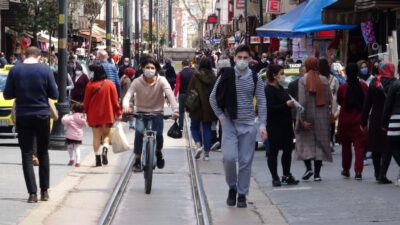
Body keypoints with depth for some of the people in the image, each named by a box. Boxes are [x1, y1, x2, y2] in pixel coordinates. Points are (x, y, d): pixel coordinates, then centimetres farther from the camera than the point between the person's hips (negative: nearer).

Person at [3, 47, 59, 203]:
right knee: (43, 153, 14)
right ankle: (44, 191, 15)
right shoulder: (45, 70, -6)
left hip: (23, 117, 0)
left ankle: (32, 193, -5)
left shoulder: (15, 71, -5)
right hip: (42, 116, 0)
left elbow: (7, 95, 0)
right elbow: (54, 95, -3)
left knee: (27, 155, 3)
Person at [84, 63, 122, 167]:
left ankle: (98, 159, 2)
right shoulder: (110, 84, -6)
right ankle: (105, 150, -13)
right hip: (107, 114, 1)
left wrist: (86, 112, 12)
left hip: (94, 115, 0)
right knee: (106, 134, 15)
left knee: (96, 136, 8)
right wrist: (118, 113, 6)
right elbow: (115, 100, -3)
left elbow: (86, 101, -3)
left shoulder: (90, 85, -9)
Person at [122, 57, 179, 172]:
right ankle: (137, 160, -9)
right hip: (141, 112, 0)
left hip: (157, 112, 0)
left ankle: (158, 152, 14)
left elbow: (170, 94, -27)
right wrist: (126, 106, -46)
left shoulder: (161, 81, -14)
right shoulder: (137, 82, -12)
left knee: (158, 134, -22)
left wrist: (175, 110, -44)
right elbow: (128, 95, -23)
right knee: (139, 131, -26)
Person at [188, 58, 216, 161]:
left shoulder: (195, 77, -8)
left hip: (196, 107, -2)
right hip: (209, 108, 2)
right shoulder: (213, 77, -2)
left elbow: (189, 91, -5)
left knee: (194, 127, 14)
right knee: (207, 129, 9)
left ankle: (198, 145, -11)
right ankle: (206, 153, 7)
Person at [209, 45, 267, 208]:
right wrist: (221, 116, -1)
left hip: (248, 125, 1)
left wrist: (262, 124, -5)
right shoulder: (226, 76, -2)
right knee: (229, 157, -14)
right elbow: (213, 97, 6)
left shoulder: (255, 79, 2)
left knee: (246, 161, 2)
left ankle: (242, 194, 13)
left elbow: (261, 102, 3)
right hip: (229, 123, -1)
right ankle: (232, 187, 9)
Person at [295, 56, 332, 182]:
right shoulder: (324, 80, -1)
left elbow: (302, 101, -14)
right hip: (322, 116, 2)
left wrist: (302, 119, -13)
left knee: (304, 141, 10)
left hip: (308, 115, -2)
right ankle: (317, 173, 4)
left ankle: (308, 167, -7)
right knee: (320, 143, 7)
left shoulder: (303, 80, -8)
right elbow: (329, 99, 0)